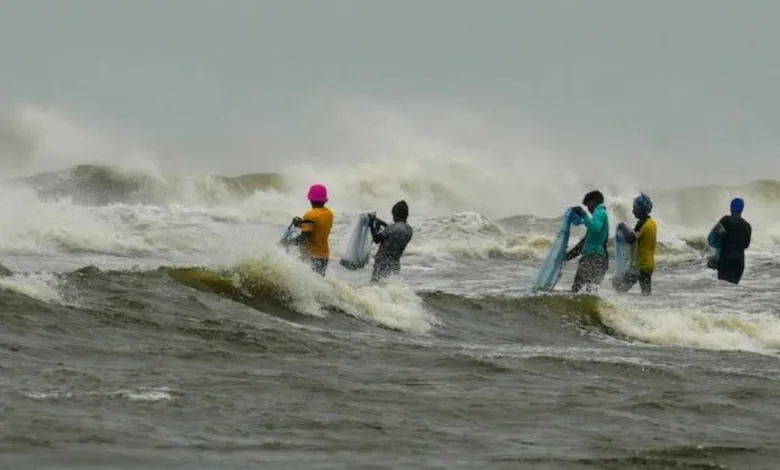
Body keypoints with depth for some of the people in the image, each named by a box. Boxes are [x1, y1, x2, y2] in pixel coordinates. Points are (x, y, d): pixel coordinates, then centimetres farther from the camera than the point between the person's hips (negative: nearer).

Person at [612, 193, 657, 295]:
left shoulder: (642, 224, -17)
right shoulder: (652, 223, 12)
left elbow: (630, 239, -28)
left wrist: (623, 227, -12)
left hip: (641, 266, -9)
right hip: (650, 265, 9)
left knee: (618, 285, -11)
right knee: (646, 294, 13)